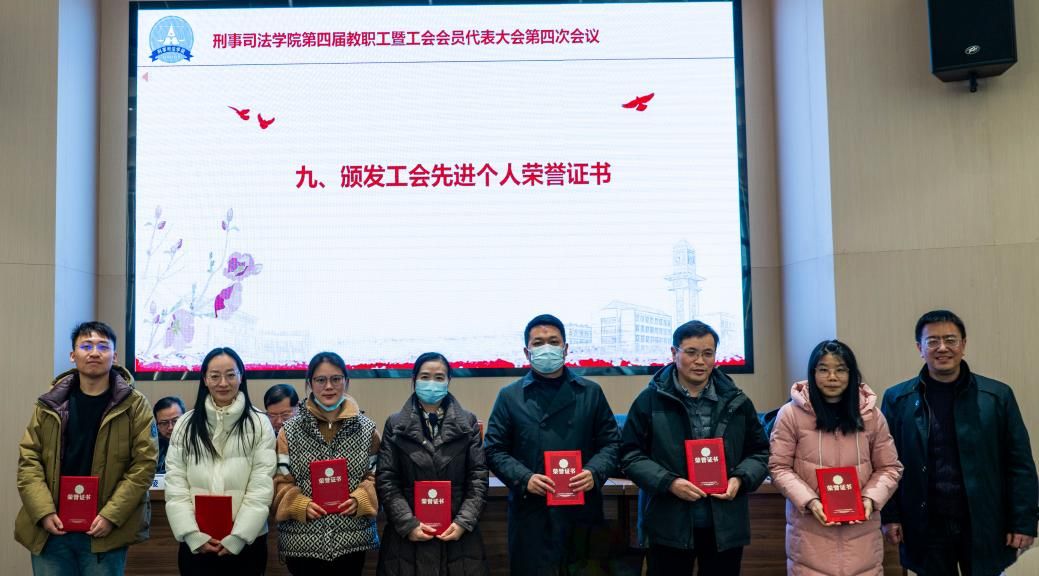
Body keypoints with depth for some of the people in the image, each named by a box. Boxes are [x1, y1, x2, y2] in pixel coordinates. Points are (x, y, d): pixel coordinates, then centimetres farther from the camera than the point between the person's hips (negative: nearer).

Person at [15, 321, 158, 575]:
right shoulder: (50, 404, 7)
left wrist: (111, 516, -15)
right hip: (51, 529, 2)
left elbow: (144, 464, -7)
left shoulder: (134, 405, -1)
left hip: (105, 531, -2)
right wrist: (44, 512, -8)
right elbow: (29, 459, 5)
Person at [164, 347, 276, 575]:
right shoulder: (185, 425, 5)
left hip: (246, 543, -1)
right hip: (195, 544, 2)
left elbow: (261, 489, -6)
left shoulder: (259, 425, -2)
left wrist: (237, 538, -13)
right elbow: (175, 486, 0)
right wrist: (194, 535, -9)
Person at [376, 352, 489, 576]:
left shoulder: (468, 423, 6)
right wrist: (408, 524, -11)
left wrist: (464, 522, -9)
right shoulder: (395, 425, 5)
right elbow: (385, 481, -1)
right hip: (408, 536, 0)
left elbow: (478, 478, 1)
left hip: (458, 534, 1)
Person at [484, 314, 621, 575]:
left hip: (582, 513, 1)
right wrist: (524, 478, -12)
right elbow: (494, 449, 4)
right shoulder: (509, 396, 6)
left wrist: (595, 472, -9)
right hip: (530, 514, -1)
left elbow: (611, 442, 10)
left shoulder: (591, 392, 9)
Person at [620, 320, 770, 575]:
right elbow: (630, 455, -2)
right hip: (669, 526, -2)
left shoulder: (736, 401, 6)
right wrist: (669, 482, -16)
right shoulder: (650, 400, -2)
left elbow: (759, 451, 14)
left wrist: (740, 479, -6)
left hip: (725, 525, 2)